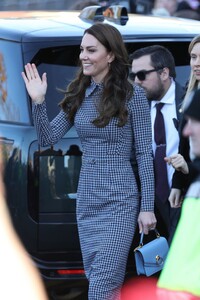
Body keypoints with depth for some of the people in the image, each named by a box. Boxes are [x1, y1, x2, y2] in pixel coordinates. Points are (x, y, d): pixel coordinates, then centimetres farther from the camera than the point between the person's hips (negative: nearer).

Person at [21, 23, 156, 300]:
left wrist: (147, 207, -10)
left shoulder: (132, 95, -10)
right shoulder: (78, 94, 6)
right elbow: (48, 139, 6)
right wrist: (38, 101, -8)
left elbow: (144, 153, -8)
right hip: (86, 199, 6)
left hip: (119, 201, -6)